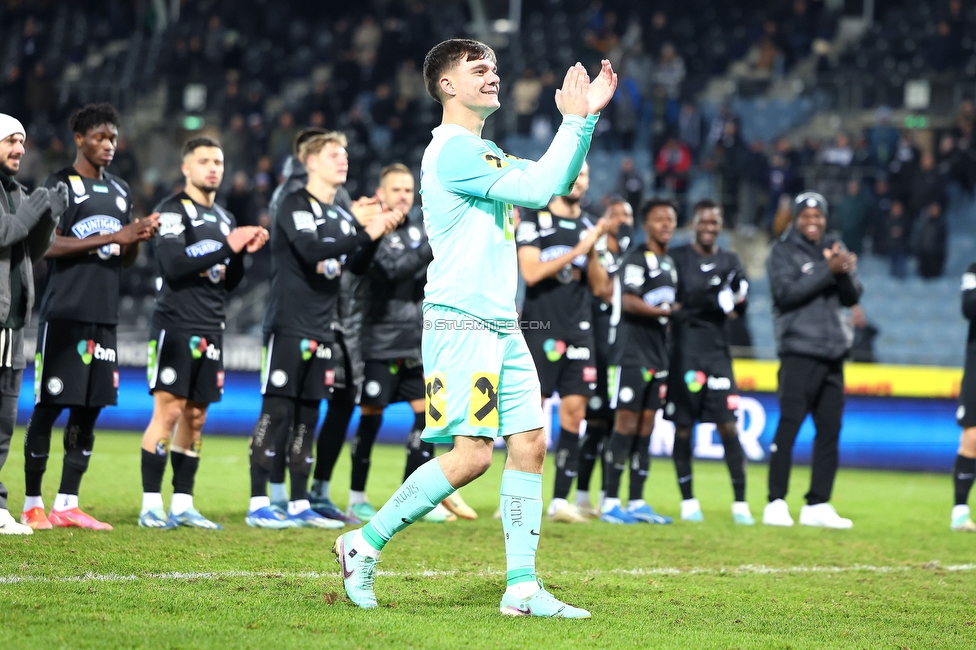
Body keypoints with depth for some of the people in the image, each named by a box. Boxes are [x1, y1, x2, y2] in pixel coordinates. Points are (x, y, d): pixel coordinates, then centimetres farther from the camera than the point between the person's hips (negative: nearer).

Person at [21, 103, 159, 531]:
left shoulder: (120, 191, 18)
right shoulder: (60, 186, -4)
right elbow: (47, 246, -15)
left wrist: (138, 239, 0)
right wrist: (110, 238, -19)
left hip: (104, 317, 7)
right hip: (64, 315, -7)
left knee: (89, 411, 5)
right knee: (48, 407, -4)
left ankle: (66, 505, 10)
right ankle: (32, 504, 3)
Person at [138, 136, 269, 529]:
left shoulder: (224, 219, 20)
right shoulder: (172, 211, -4)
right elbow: (173, 265, -18)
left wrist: (244, 252, 3)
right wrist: (226, 246, -18)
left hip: (210, 330, 7)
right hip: (175, 324, -7)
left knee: (195, 417, 7)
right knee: (168, 411, -11)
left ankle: (183, 505, 11)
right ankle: (151, 506, -10)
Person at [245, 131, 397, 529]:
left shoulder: (341, 216, 19)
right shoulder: (295, 206, -6)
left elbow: (354, 264, 12)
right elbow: (310, 249, -22)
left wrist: (376, 237, -4)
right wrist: (365, 234, -23)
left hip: (322, 330, 8)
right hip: (289, 327, -7)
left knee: (308, 414, 8)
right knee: (277, 410, -8)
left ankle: (299, 504, 11)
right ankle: (258, 504, -7)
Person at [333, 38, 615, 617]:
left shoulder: (485, 153, 19)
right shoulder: (451, 150, -11)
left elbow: (557, 182, 26)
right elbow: (538, 189, -17)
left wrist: (588, 116, 16)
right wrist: (573, 120, -11)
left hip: (502, 325, 9)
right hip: (461, 323, -9)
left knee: (530, 445, 2)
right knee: (472, 455, -13)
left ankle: (522, 588, 3)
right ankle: (364, 544, 1)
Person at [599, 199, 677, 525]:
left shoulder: (669, 264, 18)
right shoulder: (636, 258, -8)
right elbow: (629, 302, -20)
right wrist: (666, 310, -26)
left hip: (656, 357, 8)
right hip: (632, 353, -8)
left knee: (646, 426, 7)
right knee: (626, 424, -8)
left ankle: (637, 503, 10)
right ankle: (611, 503, -6)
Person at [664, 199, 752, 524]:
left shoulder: (729, 261, 12)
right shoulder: (677, 258, 1)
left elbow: (739, 310, 5)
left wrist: (738, 298, -18)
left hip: (717, 354, 2)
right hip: (684, 354, -2)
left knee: (728, 427, -5)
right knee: (683, 429, 2)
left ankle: (740, 503, -2)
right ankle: (688, 501, 13)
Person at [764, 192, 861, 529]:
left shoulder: (834, 249, 16)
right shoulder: (783, 251, 1)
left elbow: (852, 298, 10)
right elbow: (786, 293, -14)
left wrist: (846, 273, -11)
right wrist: (827, 271, -18)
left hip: (833, 353, 6)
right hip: (799, 352, -6)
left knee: (830, 429, 4)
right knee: (789, 425, -10)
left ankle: (817, 504, 9)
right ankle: (776, 502, -7)